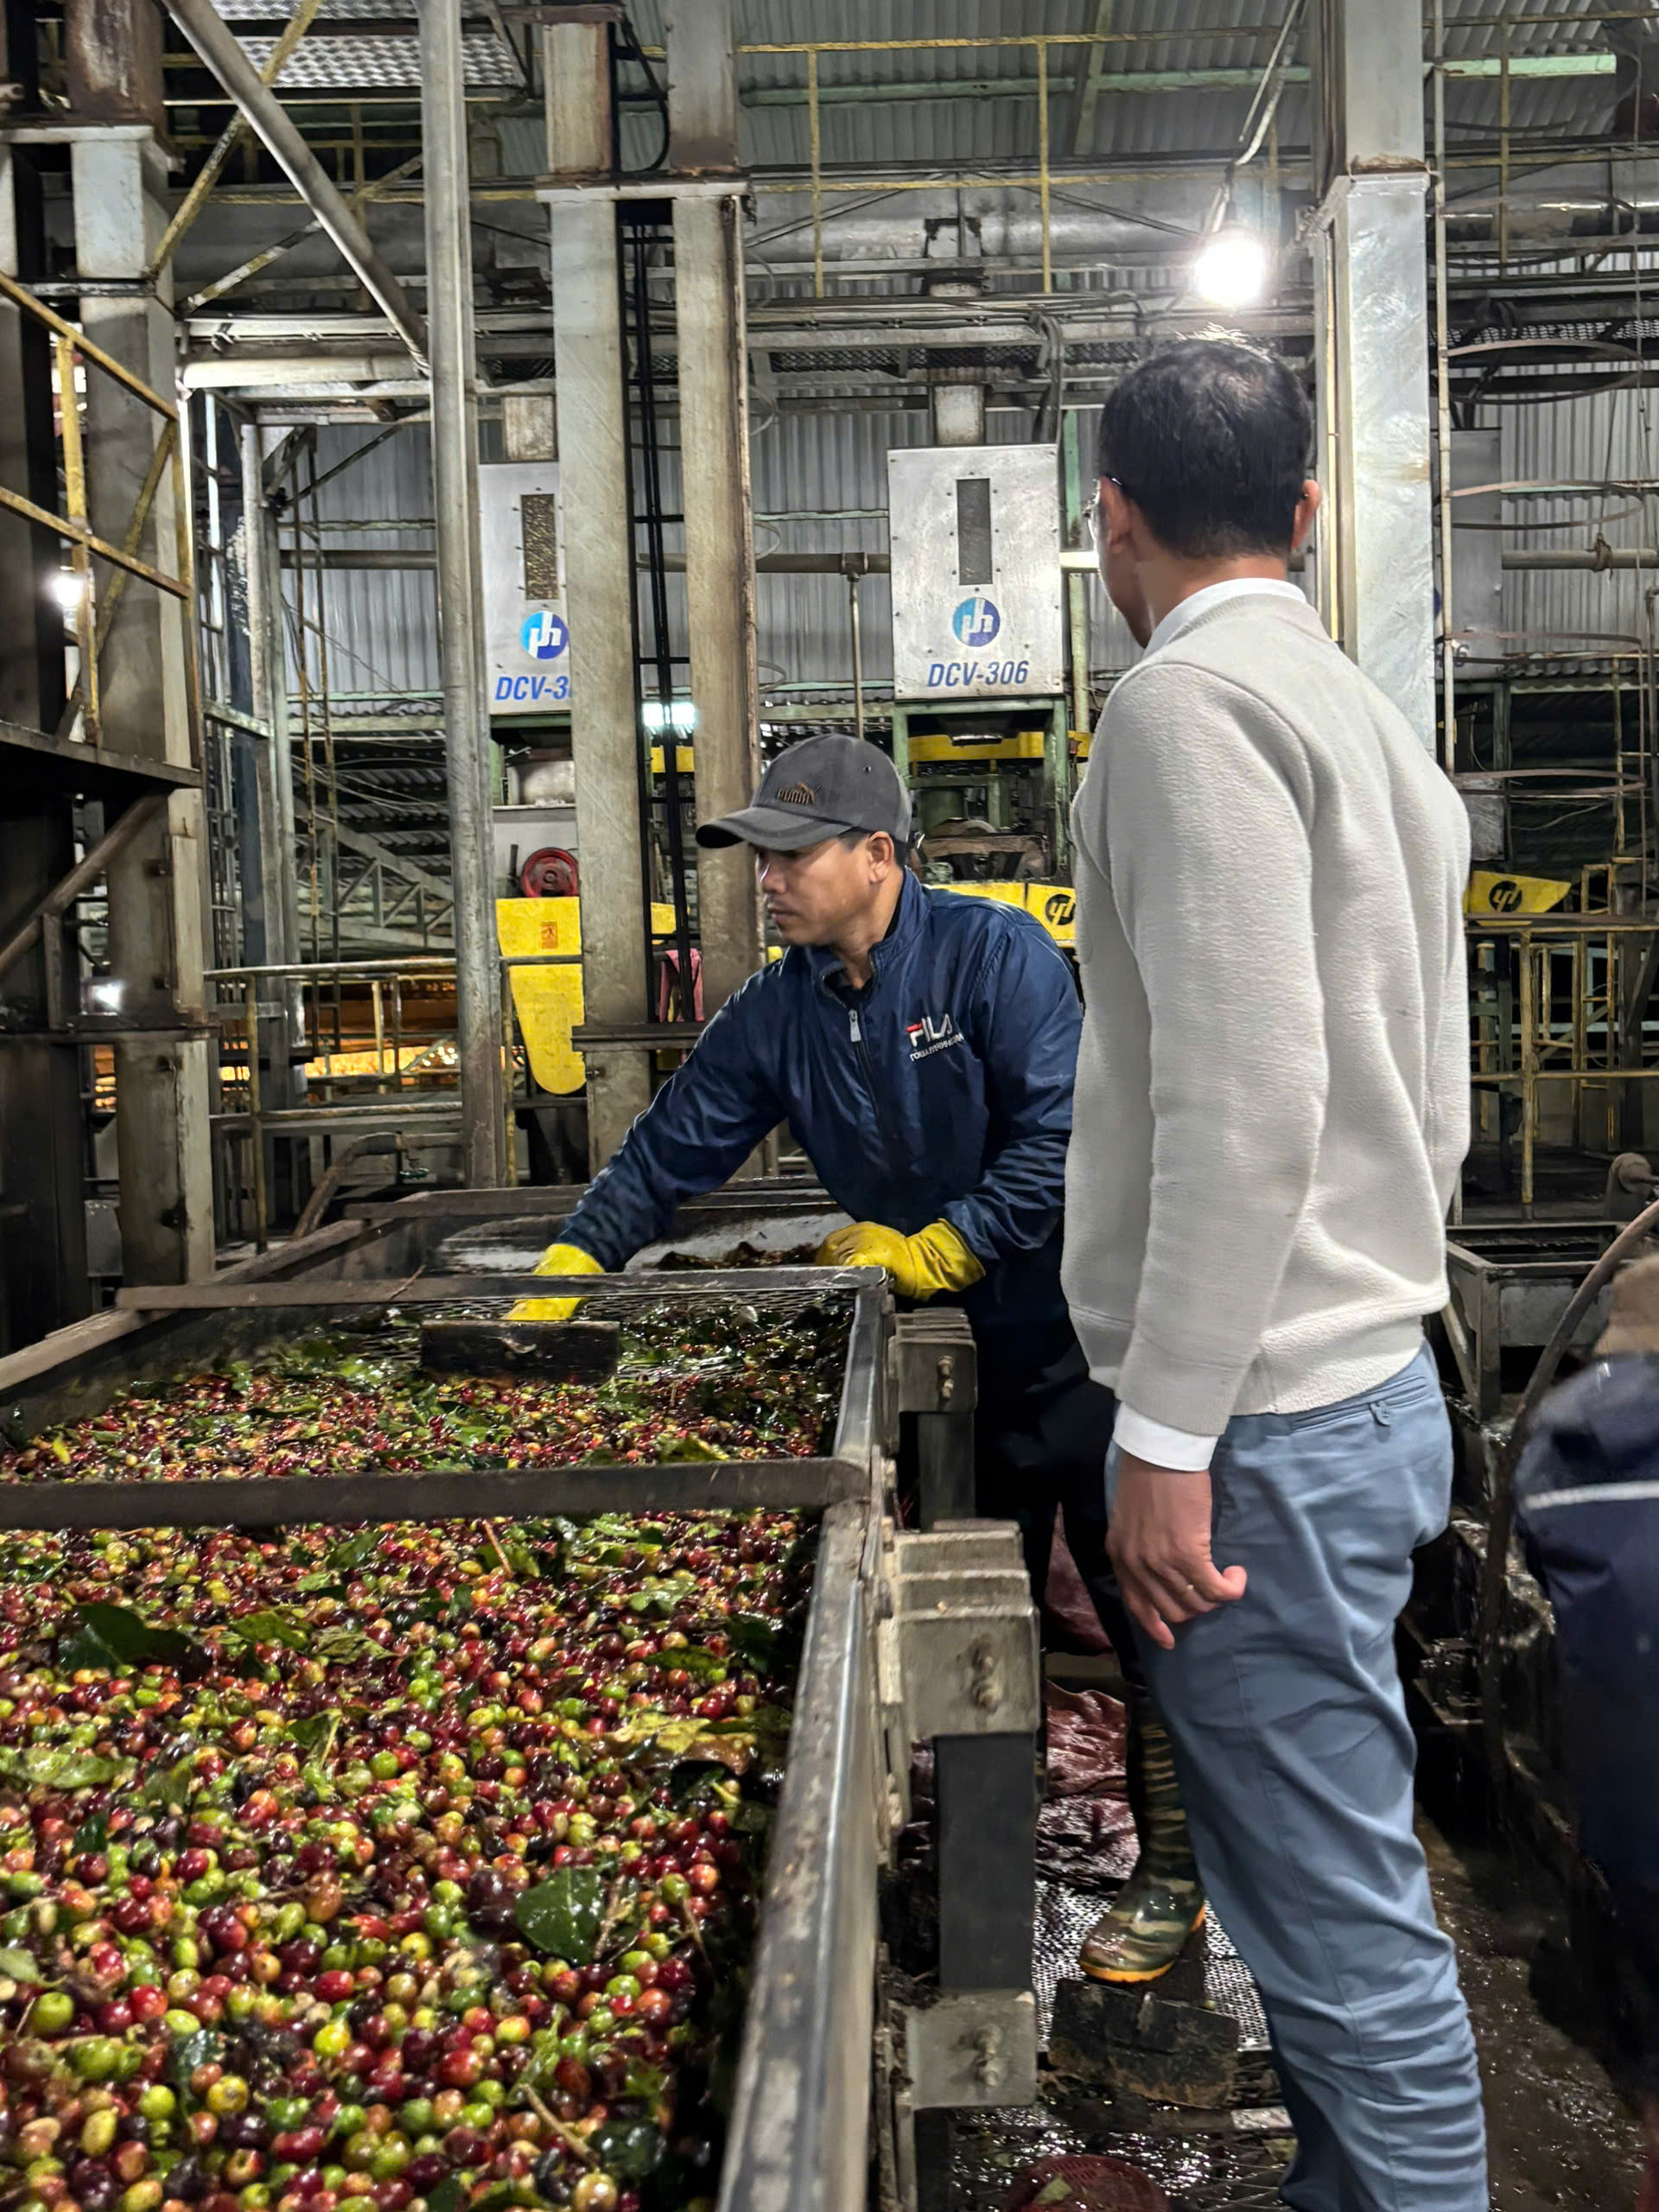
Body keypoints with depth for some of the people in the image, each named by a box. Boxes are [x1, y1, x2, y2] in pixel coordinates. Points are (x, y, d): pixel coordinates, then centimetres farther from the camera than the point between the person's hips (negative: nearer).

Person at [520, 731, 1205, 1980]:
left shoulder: (995, 953, -15)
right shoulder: (777, 1013, 3)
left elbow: (1062, 1139, -20)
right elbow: (671, 1152, 8)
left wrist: (931, 1249, -18)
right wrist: (569, 1264, 0)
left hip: (1085, 1329, -5)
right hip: (955, 1356, 6)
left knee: (1143, 1608, 2)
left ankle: (1173, 1873, 18)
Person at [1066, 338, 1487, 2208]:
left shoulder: (1190, 699, -12)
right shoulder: (1373, 720, 17)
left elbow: (1245, 1098, -22)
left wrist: (1168, 1435, -17)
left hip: (1269, 1417, -10)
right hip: (1374, 1374, 10)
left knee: (1344, 1927, 1)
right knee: (1330, 1893, 20)